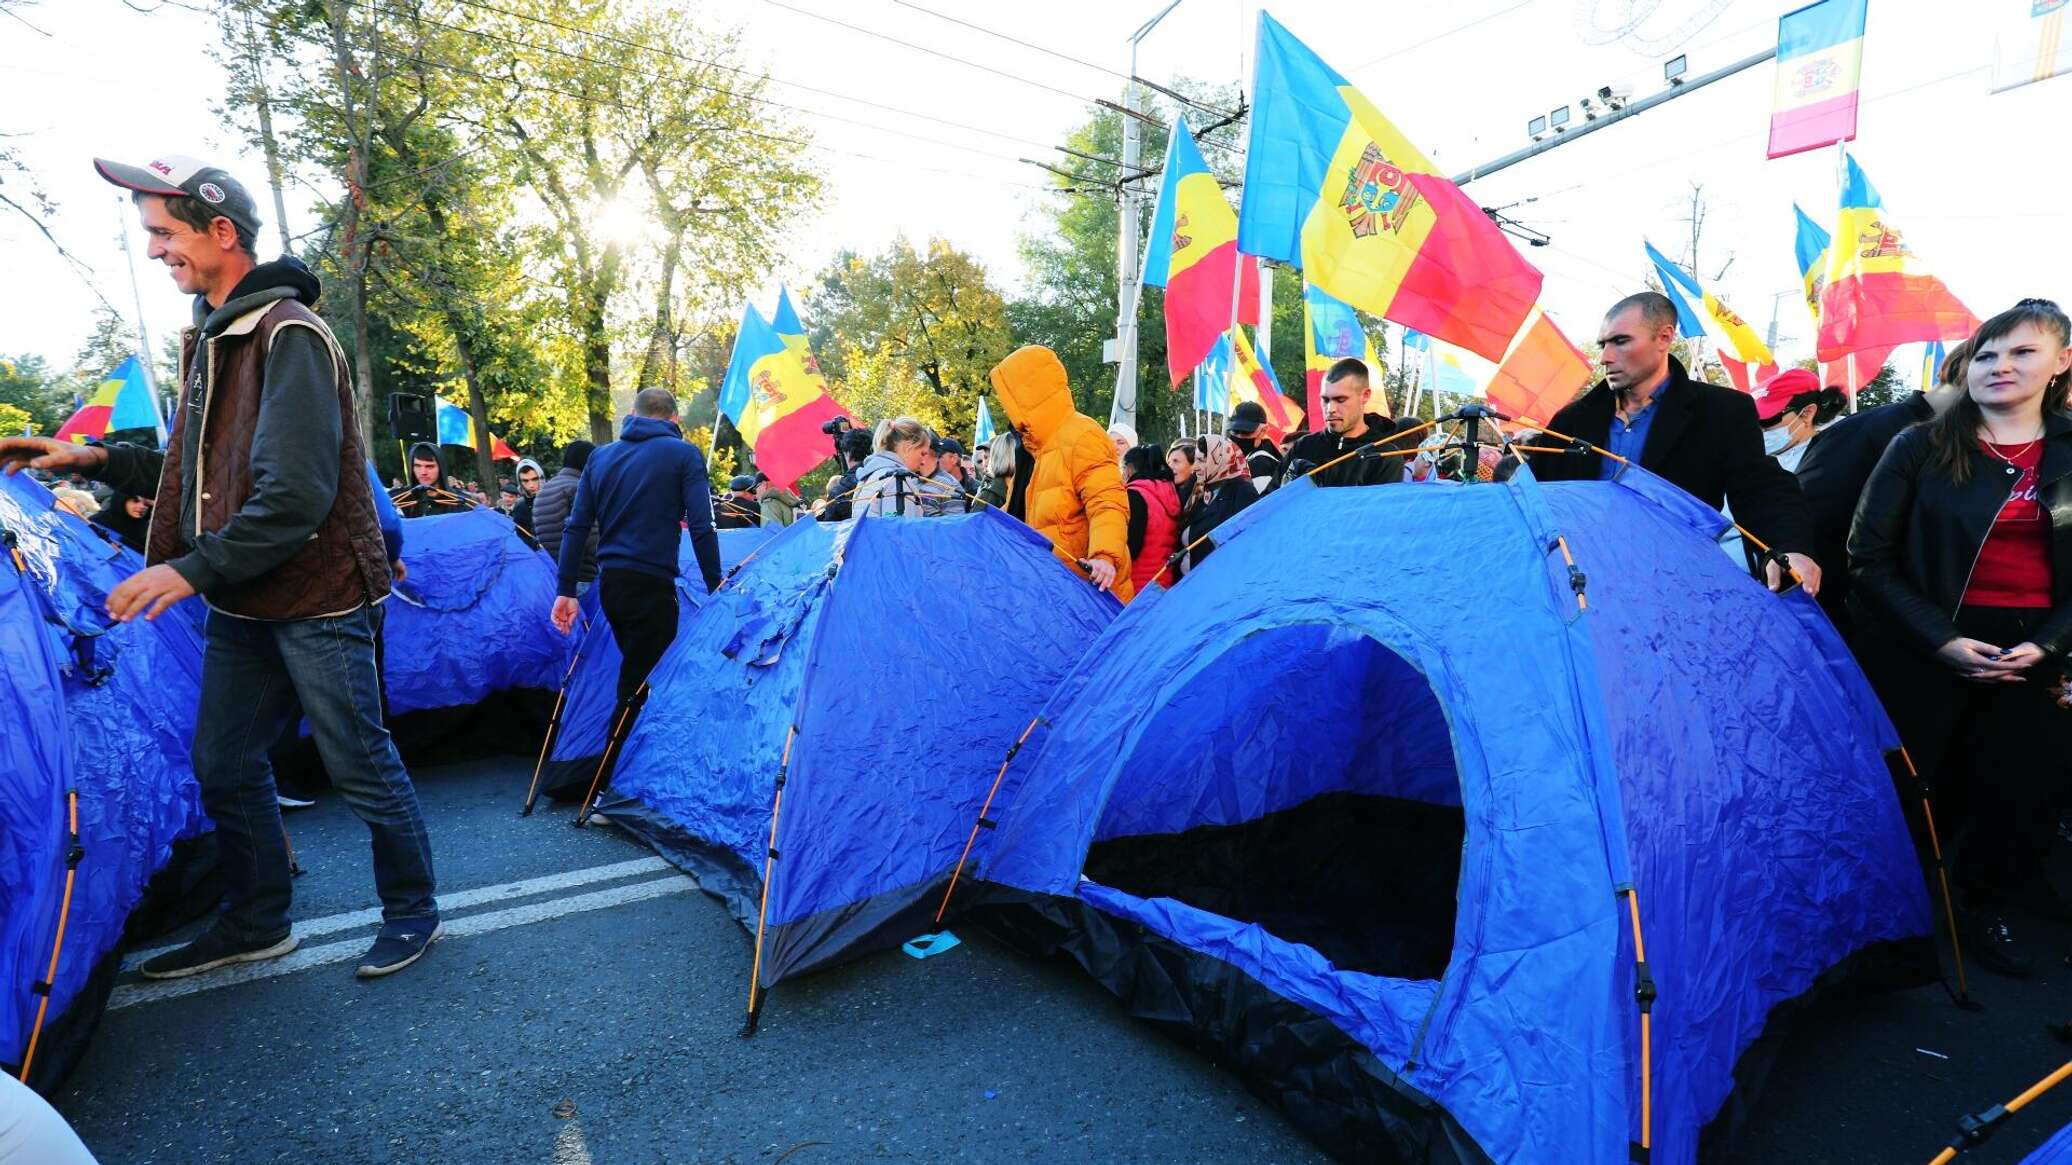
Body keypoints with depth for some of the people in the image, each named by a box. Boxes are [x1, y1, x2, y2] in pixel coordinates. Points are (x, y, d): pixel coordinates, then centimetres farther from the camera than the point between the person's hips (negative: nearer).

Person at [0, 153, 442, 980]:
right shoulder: (210, 335, 14)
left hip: (315, 599, -9)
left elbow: (296, 494, -23)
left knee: (361, 766, 1)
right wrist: (100, 460, 12)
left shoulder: (287, 333, -15)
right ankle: (255, 924, 31)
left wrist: (193, 569, -22)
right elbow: (209, 471, 22)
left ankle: (412, 912, 19)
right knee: (224, 767, 15)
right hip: (242, 603, 9)